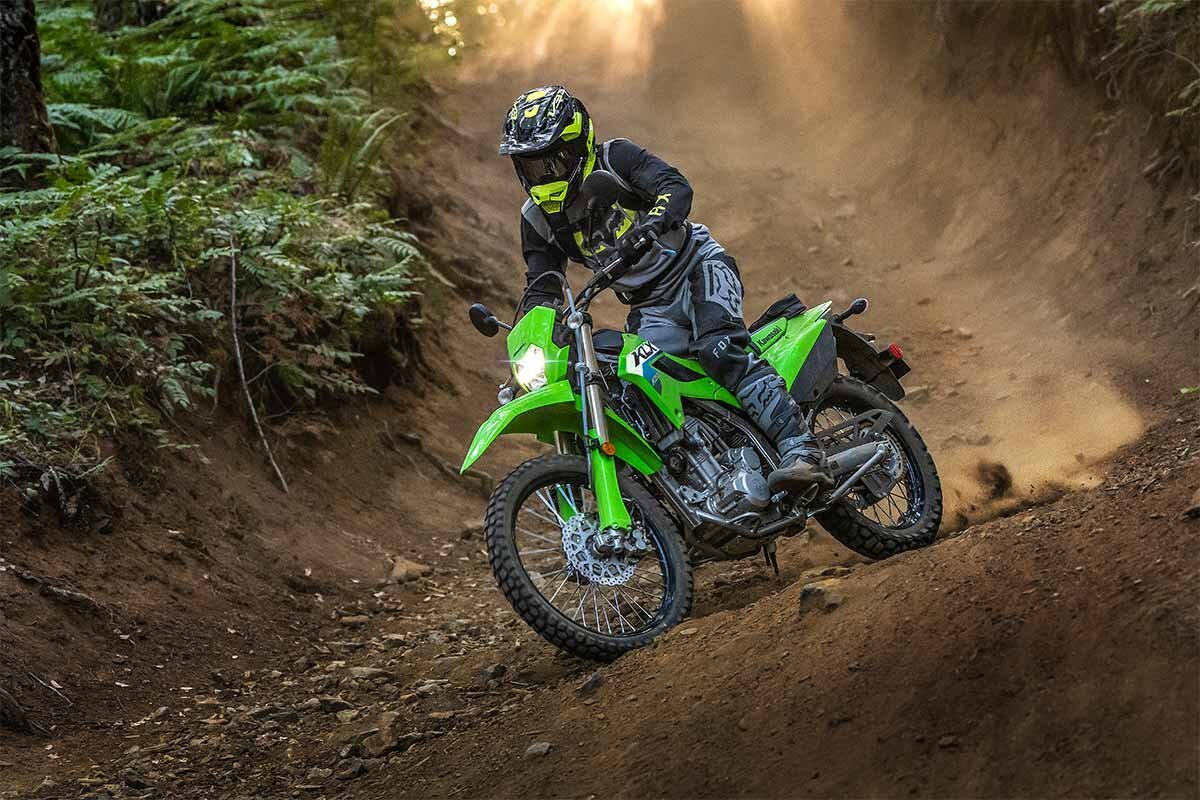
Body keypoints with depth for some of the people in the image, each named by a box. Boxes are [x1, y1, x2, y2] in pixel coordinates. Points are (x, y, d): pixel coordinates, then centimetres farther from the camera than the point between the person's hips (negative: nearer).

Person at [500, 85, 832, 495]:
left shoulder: (614, 158, -10)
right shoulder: (537, 219, 4)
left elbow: (675, 186, -24)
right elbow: (541, 289, 6)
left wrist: (650, 227, -45)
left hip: (699, 269, -6)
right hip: (652, 309, 6)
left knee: (718, 350, -31)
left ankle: (801, 450, -42)